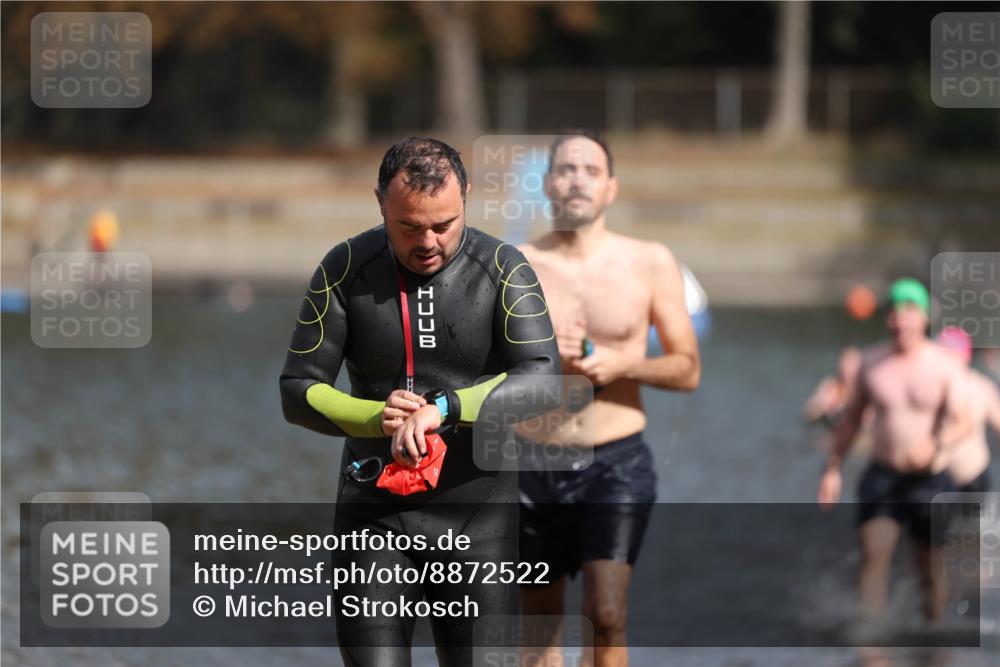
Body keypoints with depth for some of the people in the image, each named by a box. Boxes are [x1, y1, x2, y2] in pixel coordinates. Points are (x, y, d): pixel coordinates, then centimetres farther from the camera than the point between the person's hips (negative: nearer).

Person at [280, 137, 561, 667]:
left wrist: (443, 407, -32)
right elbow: (297, 393, 0)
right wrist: (377, 417, -20)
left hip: (477, 517, 0)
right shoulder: (345, 270, -2)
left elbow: (543, 384, -17)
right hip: (375, 513, 0)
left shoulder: (503, 270, -4)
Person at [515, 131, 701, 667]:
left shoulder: (650, 264, 1)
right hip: (535, 463, 2)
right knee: (540, 624, 11)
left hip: (617, 462, -2)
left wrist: (622, 365, -14)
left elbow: (688, 368, 4)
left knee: (607, 614, -17)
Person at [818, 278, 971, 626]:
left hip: (931, 478, -1)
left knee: (931, 564, 8)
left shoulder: (944, 366, -5)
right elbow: (852, 418, 15)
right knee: (874, 554, -17)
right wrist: (832, 468, 13)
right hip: (882, 476, 1)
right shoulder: (871, 363, 4)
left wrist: (935, 444, -38)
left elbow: (961, 423, -17)